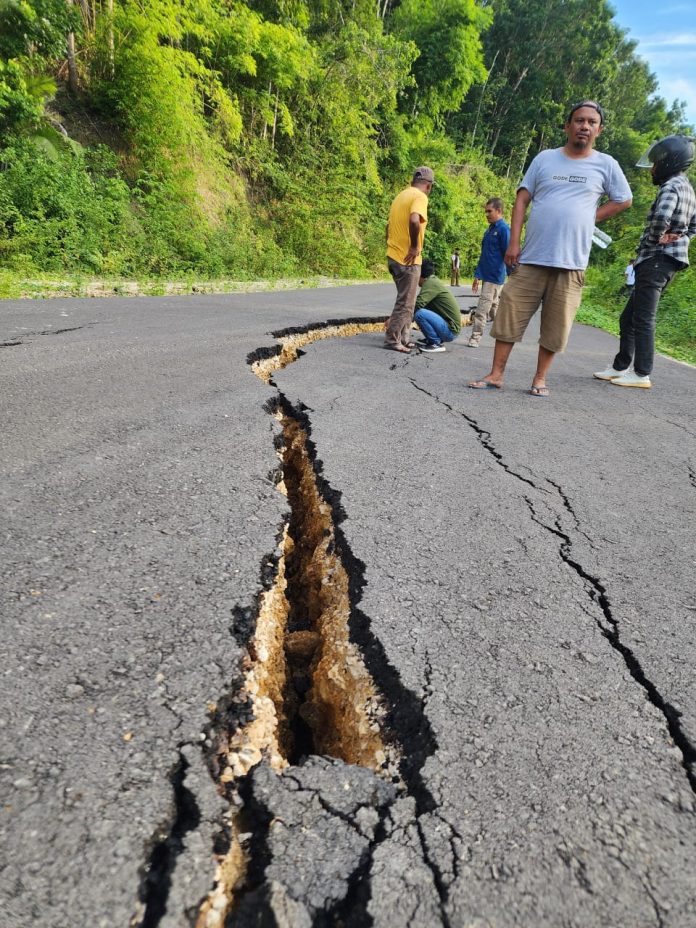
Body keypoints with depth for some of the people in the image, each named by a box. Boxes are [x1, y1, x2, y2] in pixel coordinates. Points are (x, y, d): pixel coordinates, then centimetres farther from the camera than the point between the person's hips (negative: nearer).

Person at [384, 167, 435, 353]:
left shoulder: (401, 195, 16)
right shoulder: (420, 197, -11)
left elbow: (389, 225, 22)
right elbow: (414, 221, -30)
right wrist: (415, 246, -21)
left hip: (394, 256, 9)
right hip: (407, 260, -9)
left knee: (406, 300, 17)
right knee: (405, 303, -2)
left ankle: (403, 338, 22)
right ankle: (392, 340, 1)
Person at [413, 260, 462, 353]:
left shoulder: (430, 282, -16)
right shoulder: (433, 280, 11)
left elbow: (418, 304, -27)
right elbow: (422, 303, 14)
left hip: (450, 330, -9)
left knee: (420, 313, -26)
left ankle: (436, 343, -10)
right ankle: (431, 339, 16)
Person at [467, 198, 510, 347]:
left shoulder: (503, 229, -10)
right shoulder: (489, 230, 15)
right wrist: (477, 276, 17)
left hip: (494, 277, -9)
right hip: (487, 276, 9)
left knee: (481, 309, -9)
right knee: (494, 309, 12)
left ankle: (475, 338, -4)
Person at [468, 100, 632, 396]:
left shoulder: (605, 165, 8)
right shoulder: (545, 158, 9)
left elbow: (623, 200, 18)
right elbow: (522, 200, 6)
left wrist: (591, 217, 5)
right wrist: (513, 243, -4)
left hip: (571, 264, 0)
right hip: (531, 258, 0)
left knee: (555, 327, 2)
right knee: (509, 316, -3)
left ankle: (540, 378, 14)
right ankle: (496, 375, 4)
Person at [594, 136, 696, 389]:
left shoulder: (672, 186, -10)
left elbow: (662, 217, -29)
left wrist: (653, 240, -12)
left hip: (656, 260, -10)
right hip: (668, 260, 10)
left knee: (643, 319, -10)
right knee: (628, 318, 12)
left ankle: (642, 374, -8)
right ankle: (620, 367, 17)